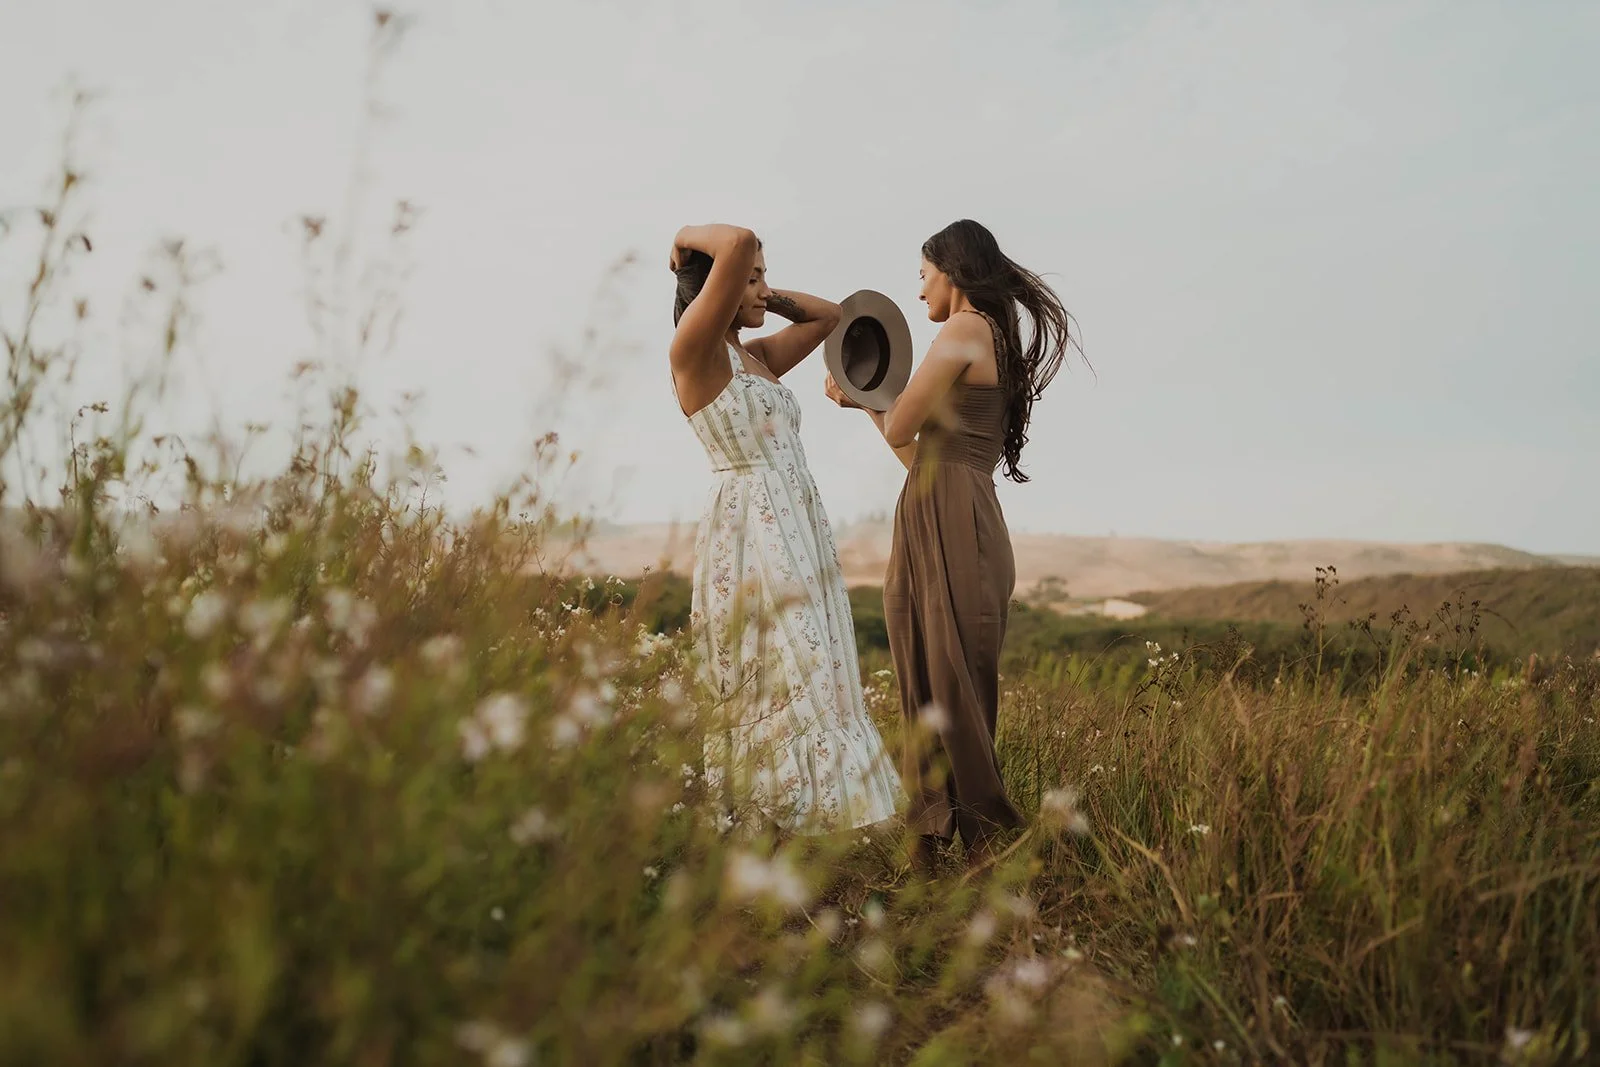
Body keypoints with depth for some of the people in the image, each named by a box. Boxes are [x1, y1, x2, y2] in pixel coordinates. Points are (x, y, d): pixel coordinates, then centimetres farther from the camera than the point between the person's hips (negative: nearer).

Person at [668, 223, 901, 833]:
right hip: (750, 534, -9)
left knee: (810, 683, 9)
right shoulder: (695, 350, -7)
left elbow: (828, 317, 30)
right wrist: (689, 238, 0)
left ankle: (812, 818, 16)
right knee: (776, 686, -7)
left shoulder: (758, 357, 17)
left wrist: (766, 298, 19)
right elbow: (740, 243, -19)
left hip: (800, 532, 9)